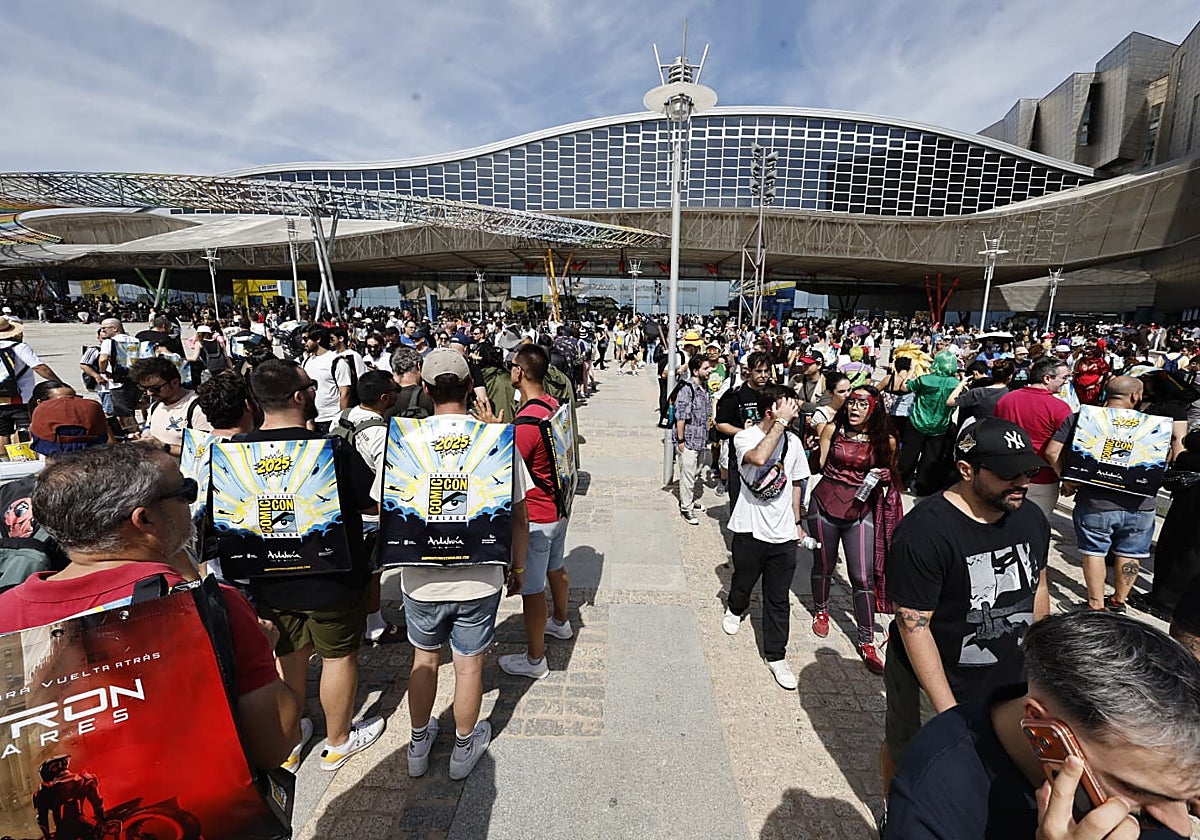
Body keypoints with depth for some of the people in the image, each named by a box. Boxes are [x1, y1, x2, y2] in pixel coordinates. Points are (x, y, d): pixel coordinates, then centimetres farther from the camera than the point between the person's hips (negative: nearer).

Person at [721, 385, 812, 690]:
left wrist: (797, 522, 15)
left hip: (783, 533, 3)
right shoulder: (745, 437, -15)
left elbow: (795, 484, 12)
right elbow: (759, 458, -40)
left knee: (778, 599, 10)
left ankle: (775, 656, 26)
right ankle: (735, 609, 53)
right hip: (750, 529, -3)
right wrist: (781, 422, -33)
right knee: (743, 581, 20)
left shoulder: (793, 441, 0)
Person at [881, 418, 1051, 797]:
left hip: (1011, 681, 5)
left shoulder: (1032, 518, -4)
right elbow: (914, 626, -25)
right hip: (934, 685, -5)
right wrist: (948, 710, -22)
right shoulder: (923, 531, -28)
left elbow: (1037, 586, 11)